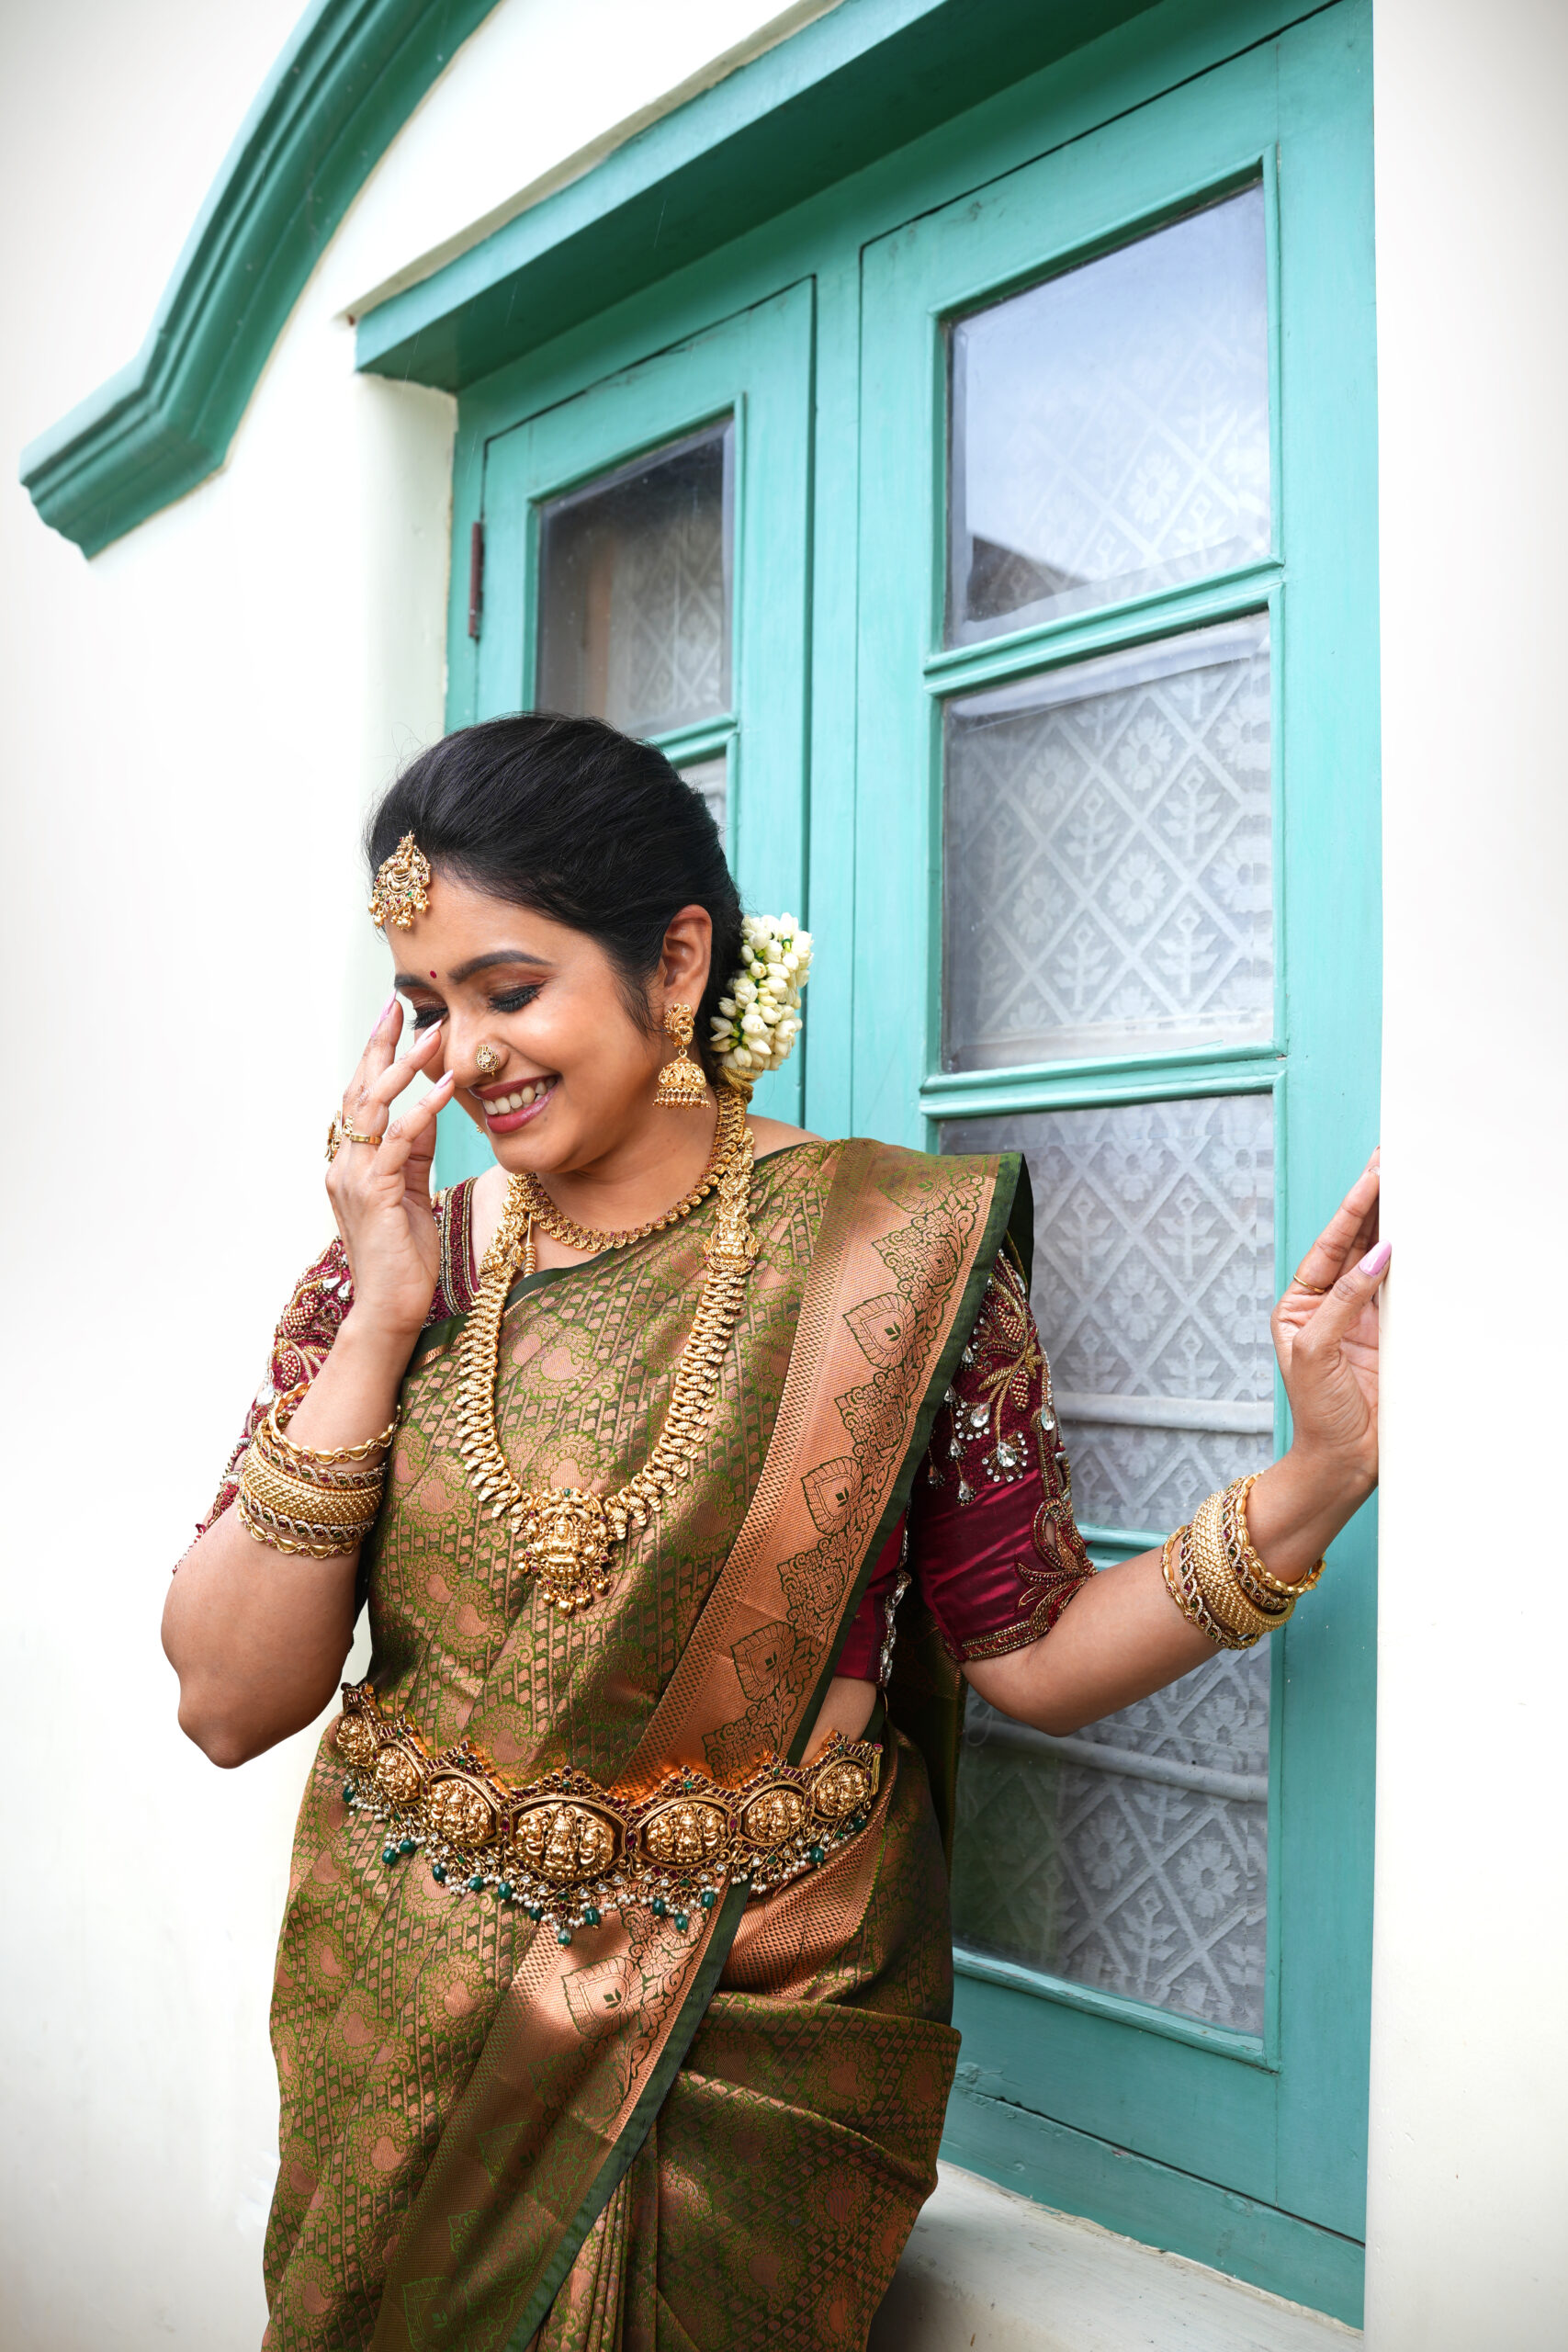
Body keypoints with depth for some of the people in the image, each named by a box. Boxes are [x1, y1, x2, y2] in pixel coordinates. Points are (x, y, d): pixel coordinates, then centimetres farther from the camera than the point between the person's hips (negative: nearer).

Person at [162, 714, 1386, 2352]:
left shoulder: (891, 1250, -12)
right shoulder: (396, 1265, -5)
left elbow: (1036, 1656, -8)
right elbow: (229, 1704, -10)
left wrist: (1318, 1479, -22)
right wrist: (379, 1325, -17)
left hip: (758, 2041, -2)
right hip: (404, 2027, 3)